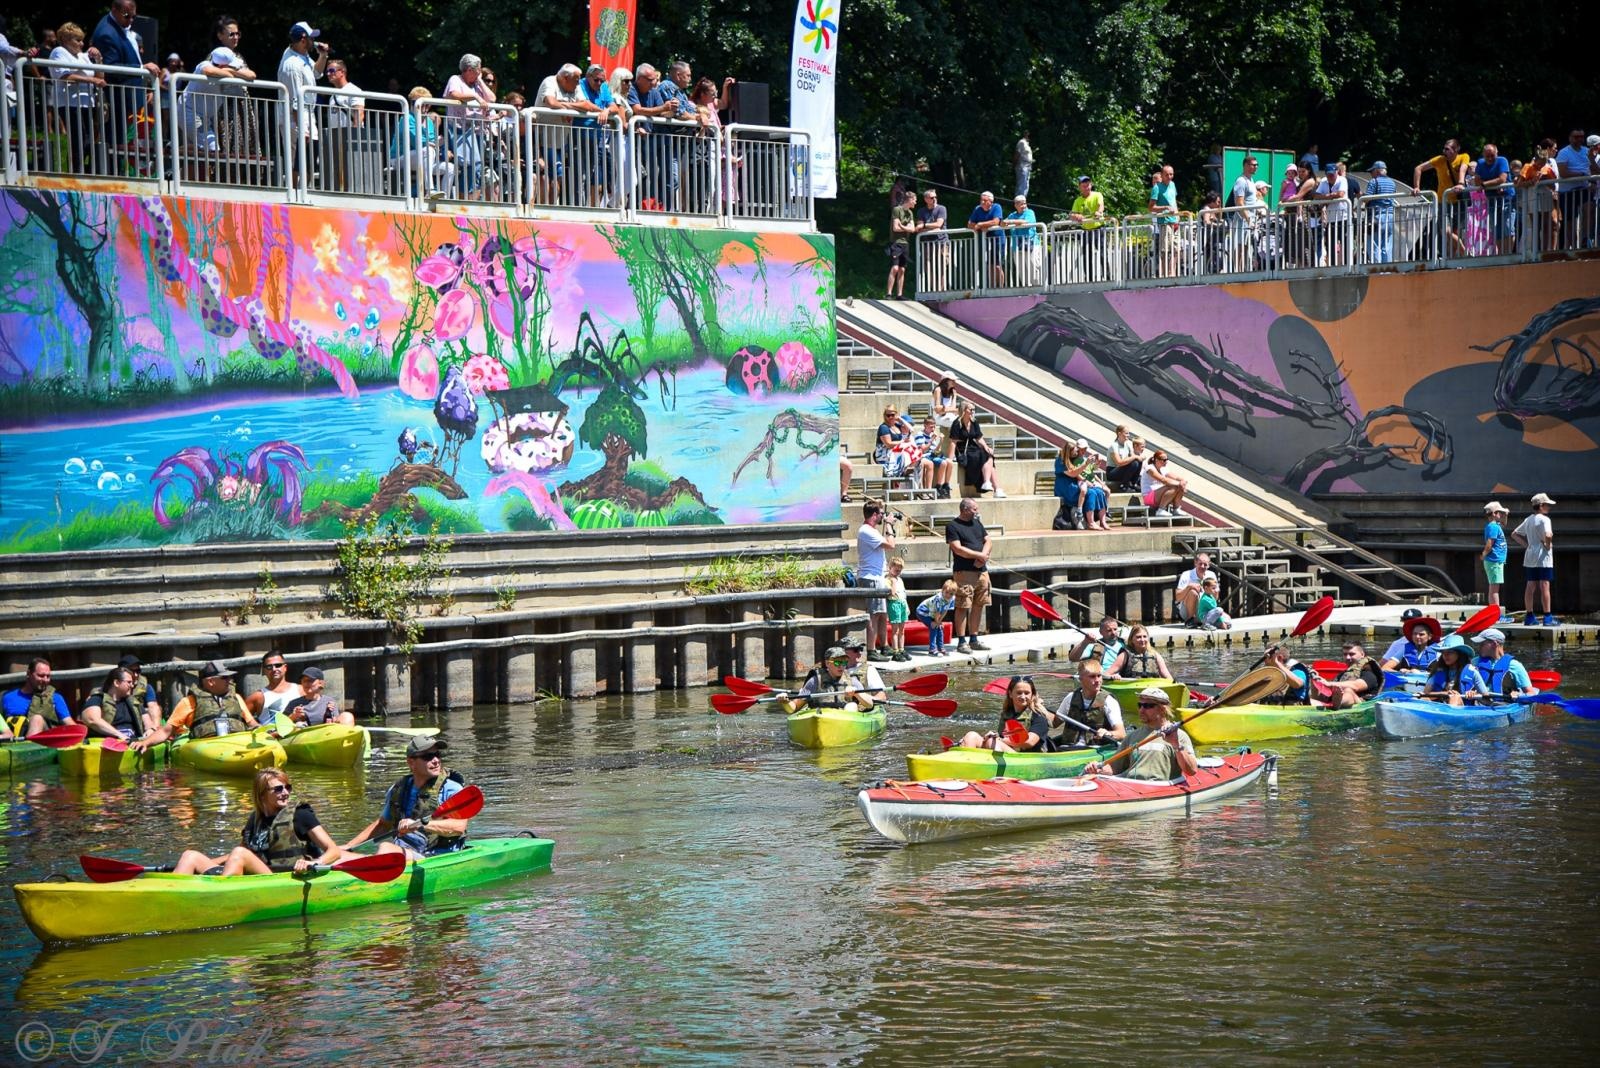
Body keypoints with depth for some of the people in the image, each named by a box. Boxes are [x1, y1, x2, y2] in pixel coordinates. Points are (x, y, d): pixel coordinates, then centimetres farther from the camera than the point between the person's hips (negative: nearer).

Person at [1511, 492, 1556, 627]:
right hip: (1543, 557, -8)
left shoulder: (1528, 520, 13)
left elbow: (1514, 534, 19)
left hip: (1529, 557, 8)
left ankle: (1529, 616, 12)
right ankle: (1548, 617, -6)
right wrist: (1548, 544, -11)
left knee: (1531, 586, 9)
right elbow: (1548, 535, -30)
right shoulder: (1544, 519, -12)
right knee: (1544, 586, -6)